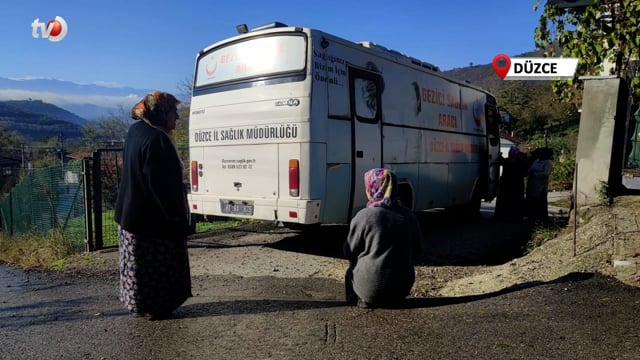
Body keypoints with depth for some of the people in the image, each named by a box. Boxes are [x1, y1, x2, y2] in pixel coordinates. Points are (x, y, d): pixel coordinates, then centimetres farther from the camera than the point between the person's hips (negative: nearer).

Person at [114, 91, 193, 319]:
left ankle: (139, 304, 31)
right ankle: (157, 306, 19)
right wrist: (178, 218, -16)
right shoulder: (156, 139, -24)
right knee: (159, 264, 6)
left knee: (140, 263, 19)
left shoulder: (135, 132, 6)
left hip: (131, 214, 9)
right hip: (154, 219, -9)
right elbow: (163, 184, -24)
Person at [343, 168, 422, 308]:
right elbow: (415, 251, 10)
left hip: (371, 289, -4)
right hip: (402, 289, 4)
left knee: (351, 271, 24)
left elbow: (350, 253, -4)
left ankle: (365, 301, 7)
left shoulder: (364, 216, -16)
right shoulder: (409, 216, -2)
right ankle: (392, 299, 16)